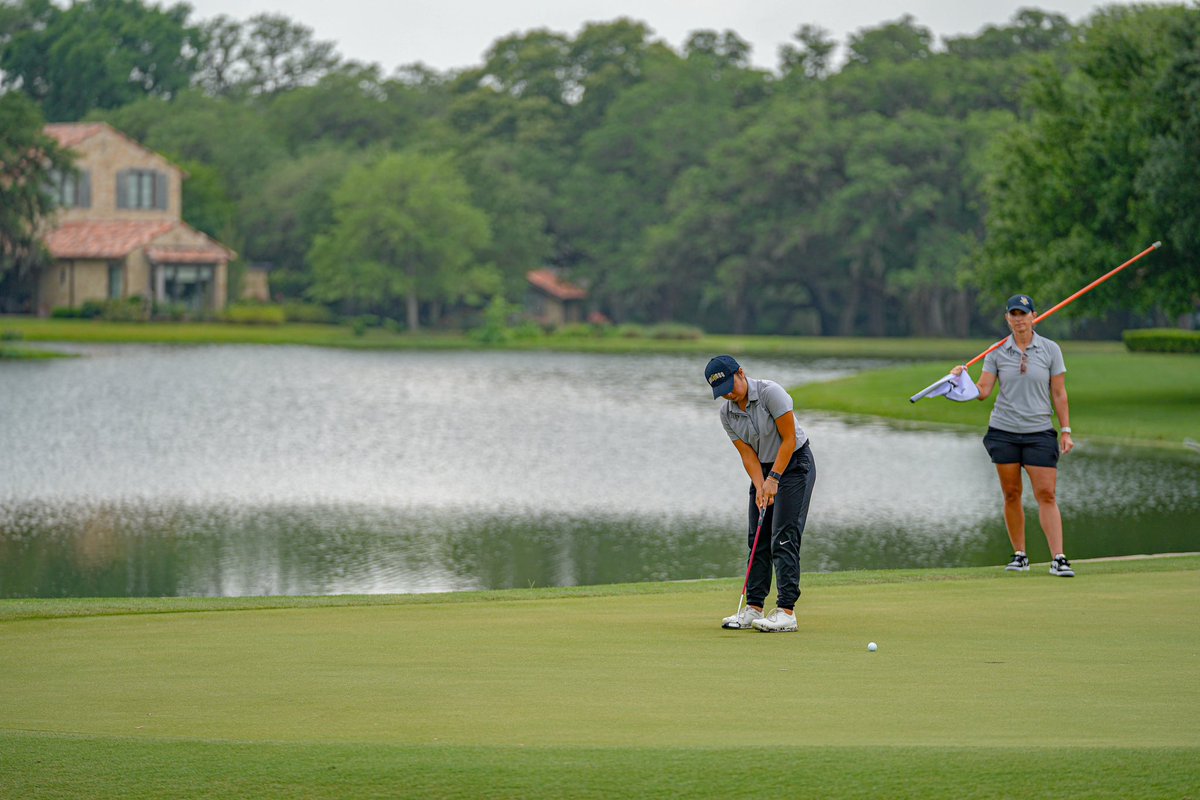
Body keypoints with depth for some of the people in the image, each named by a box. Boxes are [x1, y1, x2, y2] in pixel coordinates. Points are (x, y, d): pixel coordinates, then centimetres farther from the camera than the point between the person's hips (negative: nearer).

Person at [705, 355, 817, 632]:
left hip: (794, 464, -7)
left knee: (783, 538, -14)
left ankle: (786, 611, -16)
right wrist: (760, 486, -16)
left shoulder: (770, 393, -21)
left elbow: (789, 439, -19)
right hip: (764, 469, 7)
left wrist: (773, 479, -20)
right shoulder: (726, 413, -2)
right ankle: (753, 609, 8)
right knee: (757, 541, 4)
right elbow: (748, 454, -2)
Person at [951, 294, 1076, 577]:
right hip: (1003, 431, 2)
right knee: (1011, 494, 4)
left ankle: (1058, 559, -13)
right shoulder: (997, 352, 4)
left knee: (1047, 495, -9)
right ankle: (1019, 556, 15)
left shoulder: (1050, 350, 1)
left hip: (1040, 432, -2)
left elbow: (1059, 394, 3)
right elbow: (983, 391, 1)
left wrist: (1066, 431, 0)